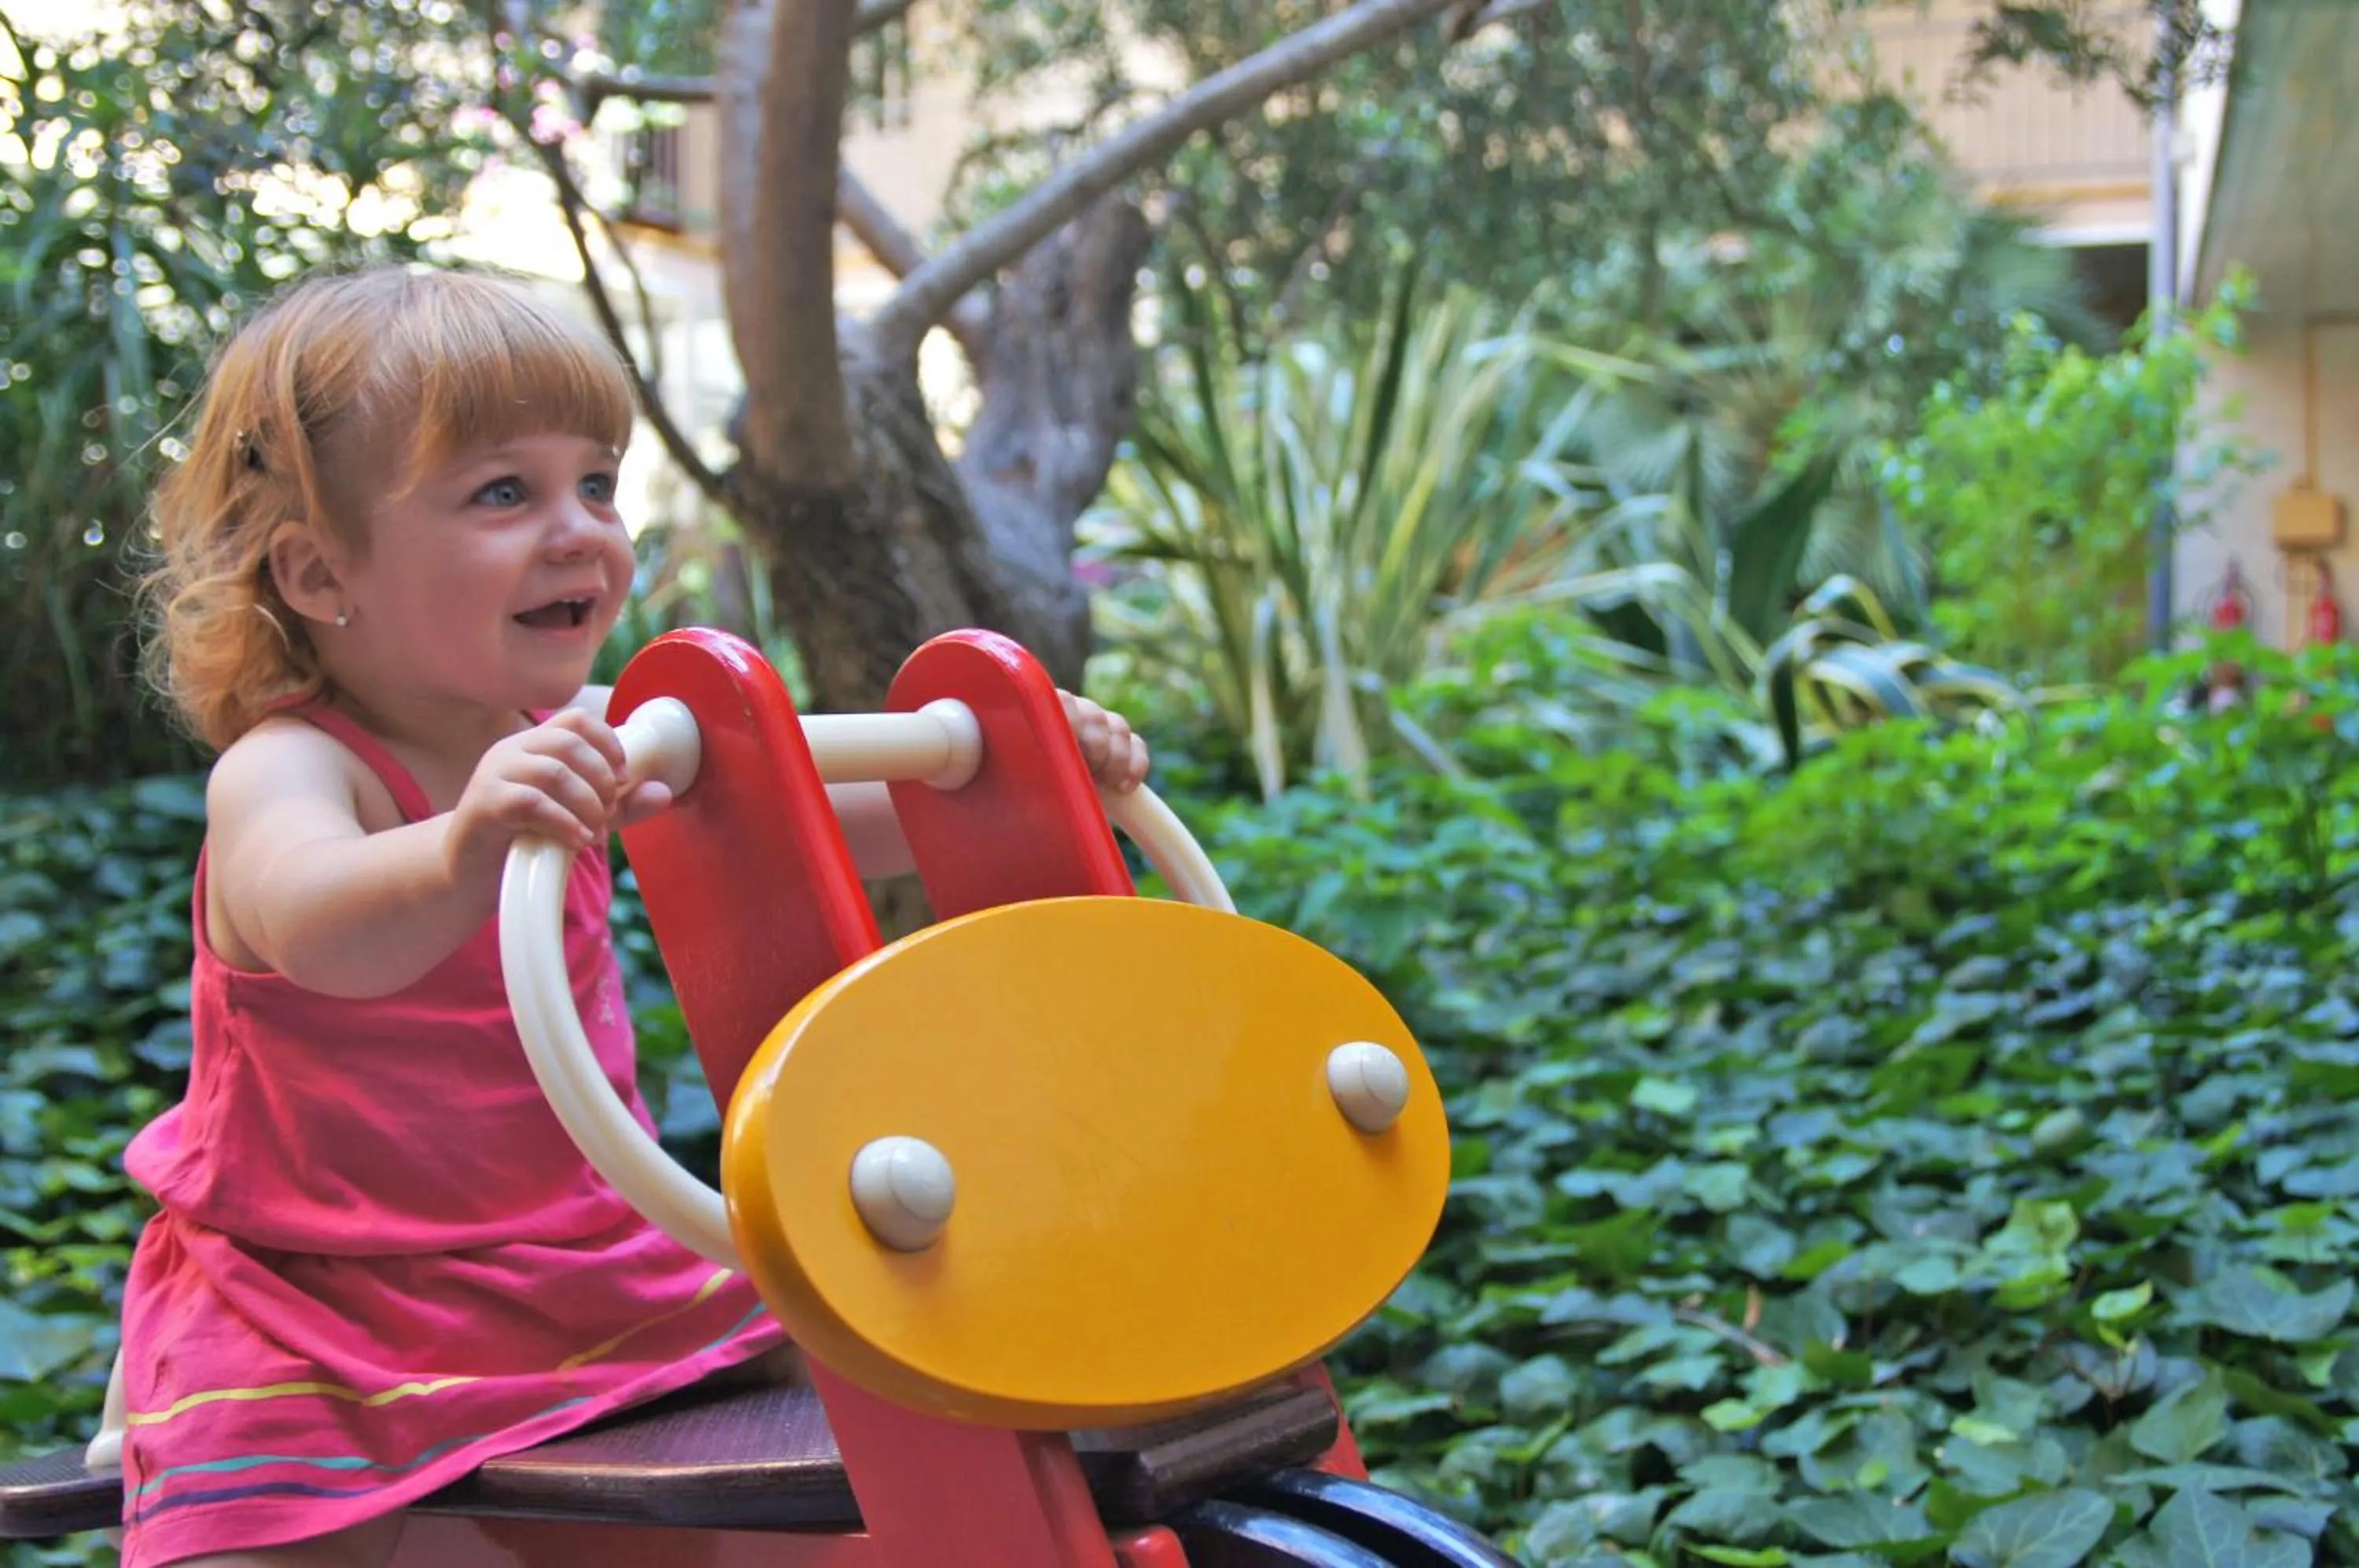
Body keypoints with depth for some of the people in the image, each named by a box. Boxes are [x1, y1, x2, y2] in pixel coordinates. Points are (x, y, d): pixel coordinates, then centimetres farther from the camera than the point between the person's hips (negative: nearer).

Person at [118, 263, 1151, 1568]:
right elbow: (316, 926, -46)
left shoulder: (576, 742, -2)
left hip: (581, 1255, 6)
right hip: (312, 1308, -5)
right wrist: (466, 850, -67)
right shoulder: (286, 770, -23)